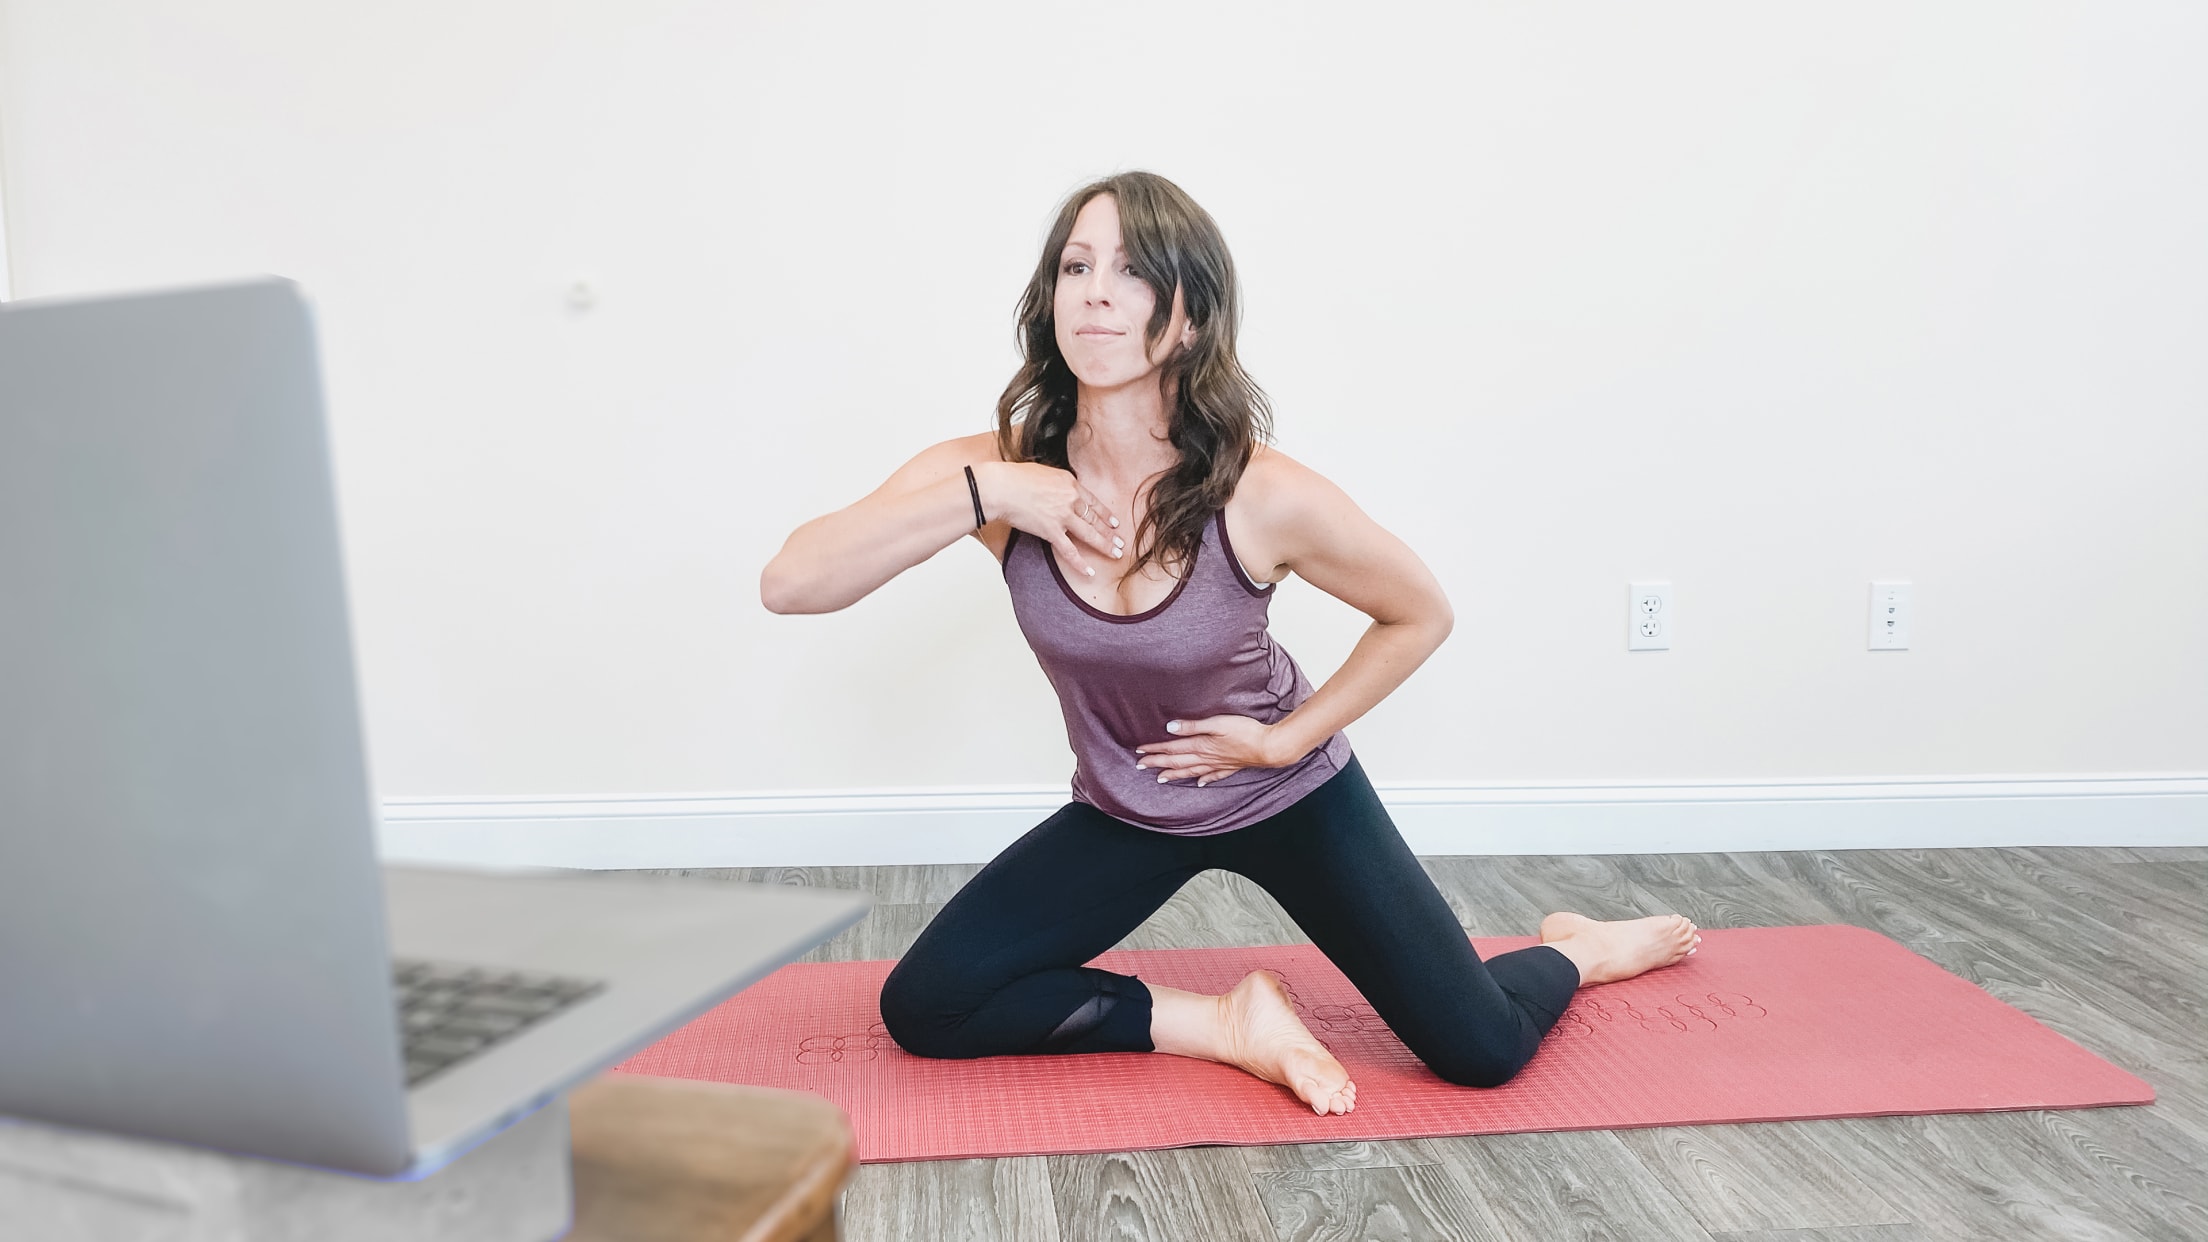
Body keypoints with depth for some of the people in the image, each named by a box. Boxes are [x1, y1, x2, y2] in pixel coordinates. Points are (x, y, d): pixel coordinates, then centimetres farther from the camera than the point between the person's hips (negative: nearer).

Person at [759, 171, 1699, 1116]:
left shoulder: (1263, 497, -26)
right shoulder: (996, 470, -20)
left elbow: (1421, 615, -8)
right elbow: (788, 583, -30)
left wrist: (1289, 737, -14)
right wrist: (982, 496, -37)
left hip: (1290, 798, -3)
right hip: (1124, 814, 3)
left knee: (1481, 1053, -9)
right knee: (921, 1010, -9)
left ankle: (1577, 949, 27)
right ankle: (1231, 1026, -1)